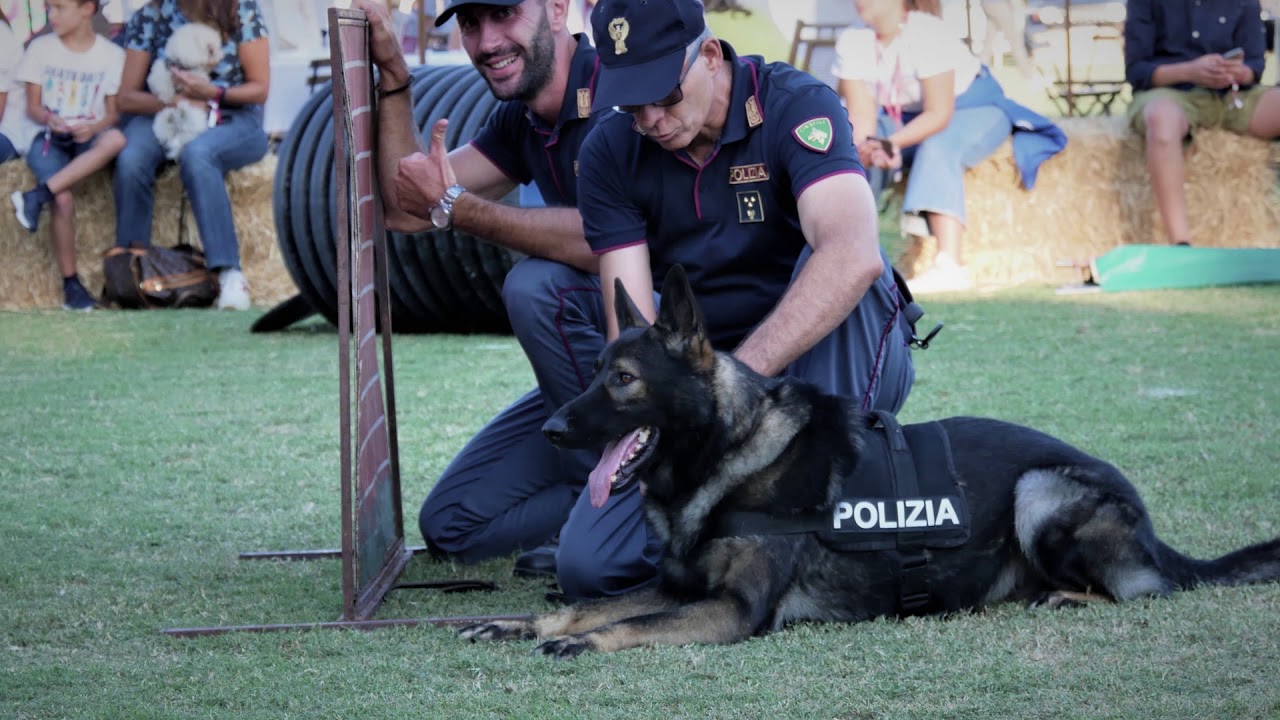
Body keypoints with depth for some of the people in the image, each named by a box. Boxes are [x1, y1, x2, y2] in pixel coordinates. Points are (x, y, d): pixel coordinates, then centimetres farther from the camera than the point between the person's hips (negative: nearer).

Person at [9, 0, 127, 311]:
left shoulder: (112, 55, 4)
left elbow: (114, 113, 3)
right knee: (64, 200, -30)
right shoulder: (41, 48, 6)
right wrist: (49, 119, -17)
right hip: (50, 137, -1)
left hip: (89, 138, 1)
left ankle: (38, 196, -38)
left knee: (116, 139, -38)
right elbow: (33, 107, 6)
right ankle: (70, 284, -20)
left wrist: (94, 127, -18)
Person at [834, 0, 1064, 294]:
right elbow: (862, 114, -18)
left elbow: (939, 114, -32)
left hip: (971, 107, -6)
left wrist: (889, 143, -46)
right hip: (907, 117, 6)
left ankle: (950, 266, -49)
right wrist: (864, 150, -40)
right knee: (850, 149, -18)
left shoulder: (927, 35, -29)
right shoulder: (851, 42, -13)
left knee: (938, 149, -36)